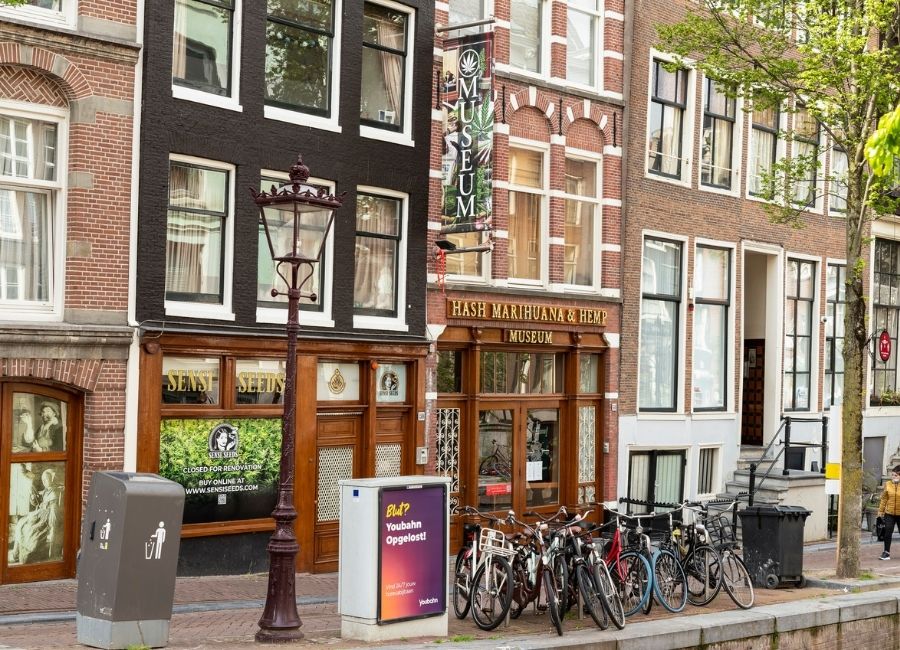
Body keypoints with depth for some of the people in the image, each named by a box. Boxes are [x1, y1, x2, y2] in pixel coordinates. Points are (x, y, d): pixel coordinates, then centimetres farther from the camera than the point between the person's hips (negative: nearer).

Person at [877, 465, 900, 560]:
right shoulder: (888, 484, 0)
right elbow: (884, 498, 7)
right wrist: (881, 510, 9)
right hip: (889, 513, 1)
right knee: (888, 532, -2)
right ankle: (887, 552, 6)